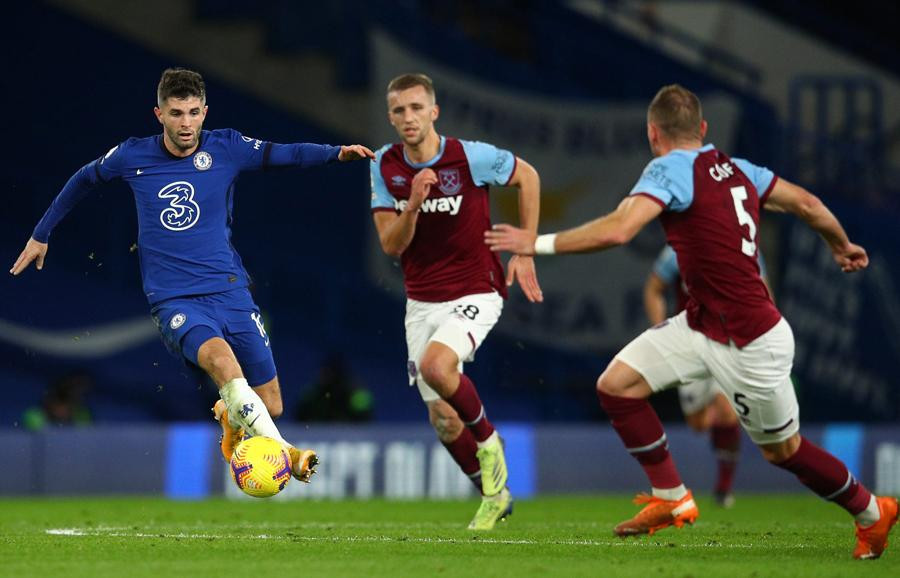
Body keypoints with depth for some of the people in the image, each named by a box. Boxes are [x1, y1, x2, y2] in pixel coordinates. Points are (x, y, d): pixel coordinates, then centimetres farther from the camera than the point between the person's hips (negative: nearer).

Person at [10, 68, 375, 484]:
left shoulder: (226, 148, 1)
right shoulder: (132, 156, 1)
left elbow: (286, 154, -2)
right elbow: (83, 180, 18)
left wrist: (336, 152, -20)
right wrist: (40, 234, 25)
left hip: (230, 291, 3)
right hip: (174, 302, -2)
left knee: (271, 407, 2)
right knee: (221, 358, -36)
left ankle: (230, 416, 37)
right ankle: (282, 452, -42)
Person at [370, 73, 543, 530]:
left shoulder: (471, 157, -14)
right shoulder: (385, 166, -3)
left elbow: (527, 176, 4)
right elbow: (391, 245, -6)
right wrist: (413, 204, -25)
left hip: (474, 292, -5)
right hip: (421, 301, 5)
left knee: (435, 365, -32)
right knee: (441, 418, 2)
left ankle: (488, 441, -5)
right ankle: (494, 496, 24)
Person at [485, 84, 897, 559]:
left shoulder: (670, 169, -18)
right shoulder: (737, 168, 4)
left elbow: (618, 230, -32)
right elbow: (807, 204, 9)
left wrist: (540, 243, -24)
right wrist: (841, 246, 29)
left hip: (749, 344, -8)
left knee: (783, 451, 9)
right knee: (616, 385, 2)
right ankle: (672, 501, 13)